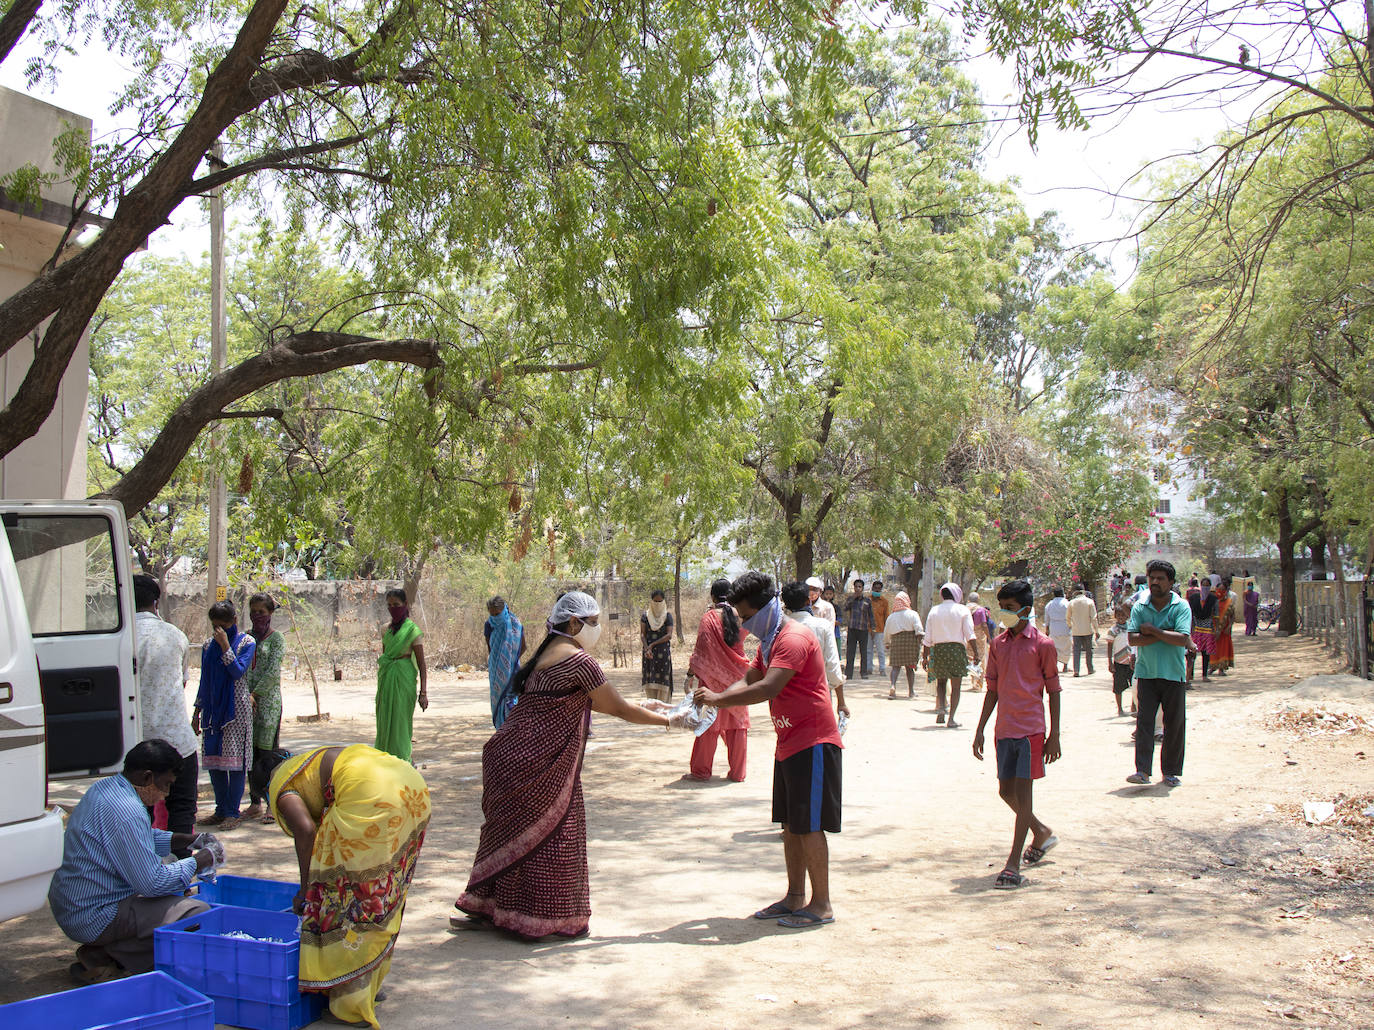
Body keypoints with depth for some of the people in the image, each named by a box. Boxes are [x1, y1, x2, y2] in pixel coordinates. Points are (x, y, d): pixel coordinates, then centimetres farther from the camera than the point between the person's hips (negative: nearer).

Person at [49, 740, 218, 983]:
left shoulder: (105, 788, 8)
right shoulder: (125, 810, -23)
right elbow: (152, 882, -23)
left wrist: (187, 841, 15)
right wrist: (199, 861, -9)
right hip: (95, 918, -11)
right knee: (197, 913, -18)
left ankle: (103, 952, 10)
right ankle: (103, 957, -8)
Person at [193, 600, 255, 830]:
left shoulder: (246, 642, -2)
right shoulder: (209, 645, 11)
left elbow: (238, 671, -16)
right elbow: (204, 680, 17)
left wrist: (225, 645, -18)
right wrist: (197, 711, 16)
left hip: (236, 707, -5)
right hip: (213, 708, 5)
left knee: (235, 759, -5)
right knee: (213, 760, 6)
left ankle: (233, 813, 1)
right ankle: (221, 810, 14)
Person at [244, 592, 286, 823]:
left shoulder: (276, 638, -1)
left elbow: (273, 672, -9)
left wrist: (255, 694, -14)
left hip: (268, 700, -5)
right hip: (247, 700, 5)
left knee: (268, 753, -5)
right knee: (251, 752, 8)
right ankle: (255, 803, 16)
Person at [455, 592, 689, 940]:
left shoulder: (547, 653, 15)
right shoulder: (578, 660, -14)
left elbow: (589, 702, 21)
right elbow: (619, 709, -9)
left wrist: (642, 707, 23)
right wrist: (670, 721, 2)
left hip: (513, 752, 9)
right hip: (541, 763, -9)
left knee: (513, 834, 18)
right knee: (550, 836, 2)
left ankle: (488, 908, 27)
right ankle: (547, 919, 11)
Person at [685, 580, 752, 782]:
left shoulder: (709, 617, -11)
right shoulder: (739, 616, -1)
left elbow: (701, 649, -11)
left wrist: (690, 674, -7)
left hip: (713, 676, -3)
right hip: (737, 675, 3)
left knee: (709, 722, 5)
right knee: (738, 722, 9)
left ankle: (701, 770, 11)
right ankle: (738, 772, 11)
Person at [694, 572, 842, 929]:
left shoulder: (793, 639, -19)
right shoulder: (768, 641, 15)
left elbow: (767, 689, -29)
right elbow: (748, 682, 14)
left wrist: (717, 698, -24)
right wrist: (713, 699, -4)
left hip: (813, 743, -10)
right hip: (789, 744, 10)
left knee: (809, 826, -5)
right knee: (790, 823, 13)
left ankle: (821, 905, 3)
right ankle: (795, 898, 21)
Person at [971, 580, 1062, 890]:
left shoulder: (1043, 645, -5)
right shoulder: (998, 645, 9)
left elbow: (1053, 690, -2)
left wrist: (1054, 735, -5)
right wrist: (980, 730, 10)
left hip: (1031, 728, -6)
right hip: (1004, 729, 6)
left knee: (1023, 790, -7)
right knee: (1006, 790, 12)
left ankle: (1013, 866, -5)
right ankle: (1041, 832, 38)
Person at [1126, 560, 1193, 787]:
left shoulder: (1181, 607, -3)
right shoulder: (1139, 607, 4)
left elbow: (1182, 639, -15)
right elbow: (1132, 638, -7)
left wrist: (1153, 630, -12)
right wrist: (1165, 635, -14)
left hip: (1173, 674, -1)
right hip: (1146, 673, 1)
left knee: (1174, 724, 6)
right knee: (1144, 721, -5)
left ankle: (1171, 772, 16)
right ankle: (1142, 770, -5)